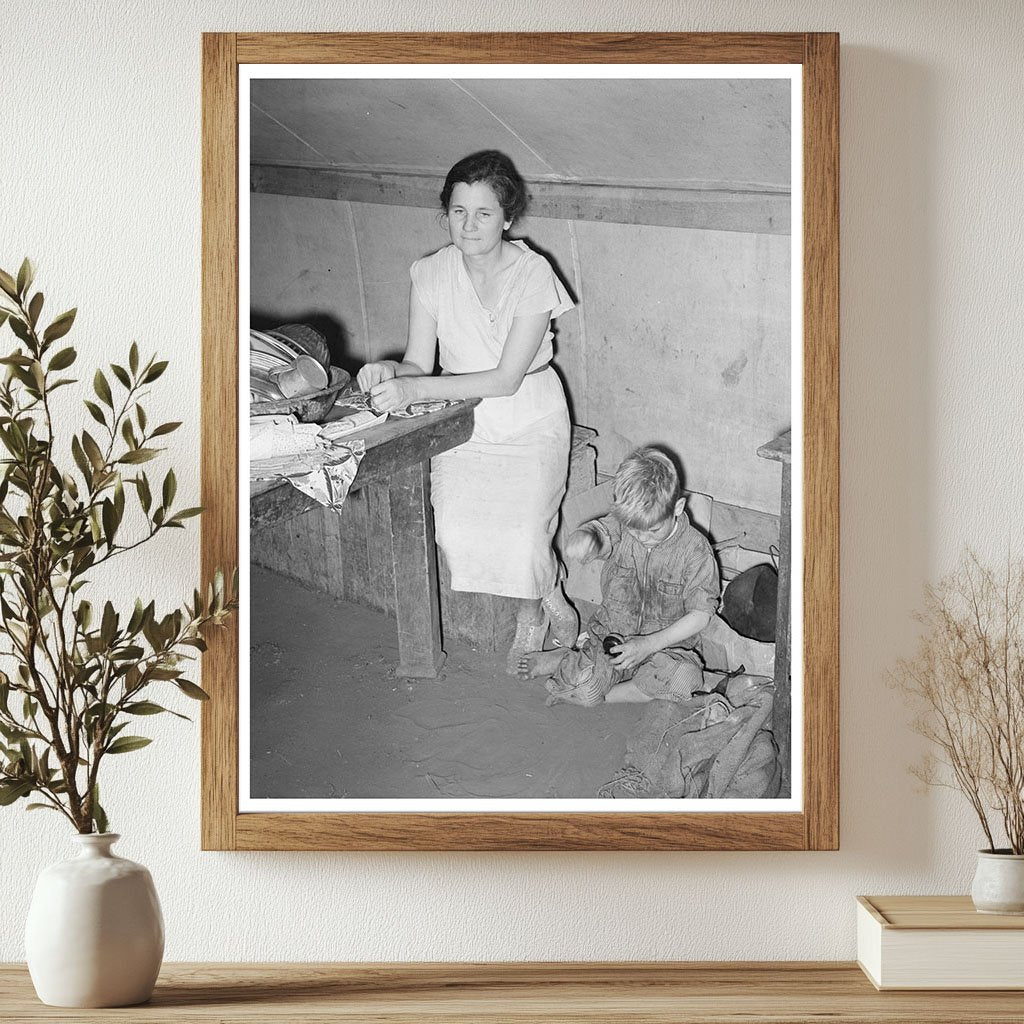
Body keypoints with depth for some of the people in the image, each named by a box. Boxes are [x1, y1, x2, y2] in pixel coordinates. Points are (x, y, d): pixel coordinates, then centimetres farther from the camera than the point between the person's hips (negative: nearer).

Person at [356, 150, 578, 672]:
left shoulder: (532, 274, -18)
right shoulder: (433, 273, -6)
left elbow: (506, 379, -23)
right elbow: (419, 363, -3)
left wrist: (415, 390, -32)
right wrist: (389, 371, -28)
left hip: (529, 424, -3)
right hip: (463, 421, 3)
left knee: (523, 540, -22)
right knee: (457, 534, -19)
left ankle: (534, 612, 15)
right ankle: (543, 601, 12)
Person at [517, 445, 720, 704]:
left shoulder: (695, 549, -14)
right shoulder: (619, 526, -8)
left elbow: (700, 614, -10)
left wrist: (649, 644, -18)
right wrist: (583, 539, -52)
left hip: (665, 647, 0)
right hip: (610, 638, 0)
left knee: (685, 679, -33)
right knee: (582, 690, -26)